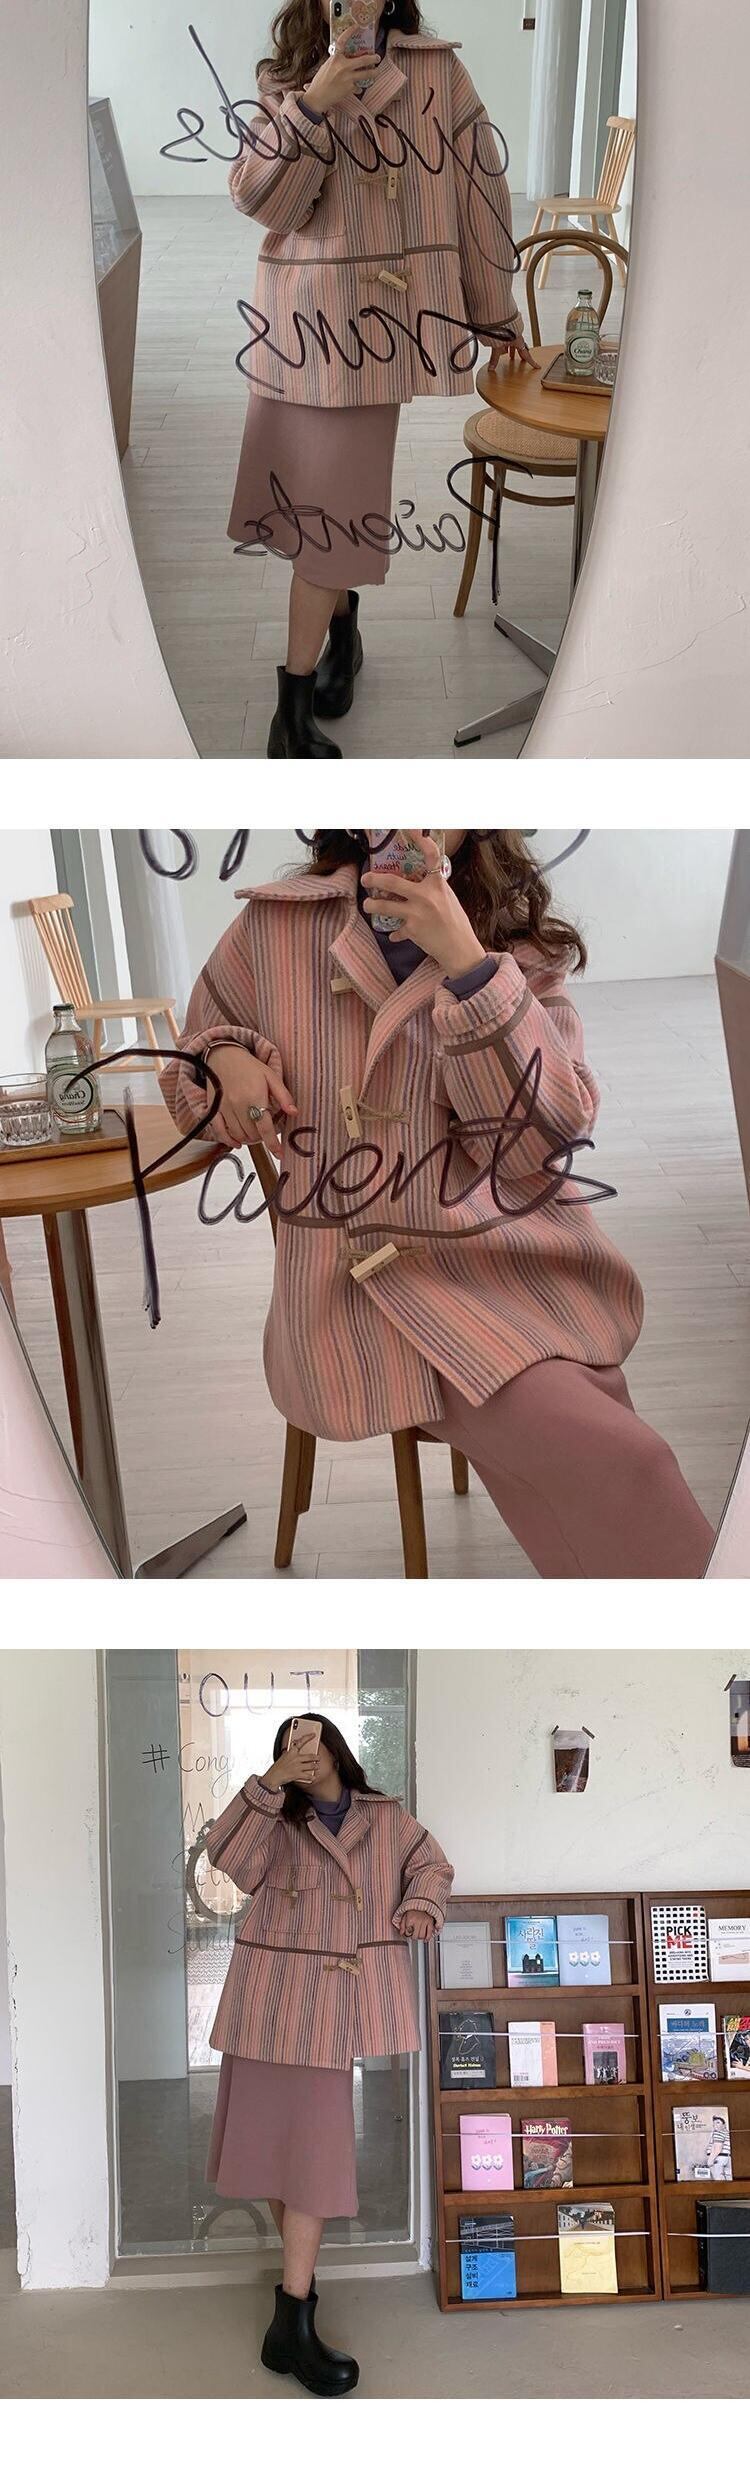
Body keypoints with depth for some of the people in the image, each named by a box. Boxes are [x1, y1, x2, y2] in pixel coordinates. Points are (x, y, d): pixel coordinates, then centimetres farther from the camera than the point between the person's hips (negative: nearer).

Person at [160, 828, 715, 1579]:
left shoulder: (522, 945, 7)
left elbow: (539, 1138, -8)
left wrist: (465, 959, -17)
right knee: (616, 1466, -25)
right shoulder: (274, 926, 5)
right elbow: (185, 1084, 22)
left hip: (522, 1260, 2)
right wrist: (229, 1057, -2)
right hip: (373, 1282, -2)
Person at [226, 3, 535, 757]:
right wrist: (314, 103, -20)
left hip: (399, 326, -2)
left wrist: (495, 313, 10)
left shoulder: (439, 71, 1)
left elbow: (480, 191, 6)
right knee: (321, 500, 9)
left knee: (340, 503, -3)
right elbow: (259, 198, -7)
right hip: (306, 324, 2)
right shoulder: (286, 81, 7)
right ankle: (342, 631, 35)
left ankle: (294, 710, 0)